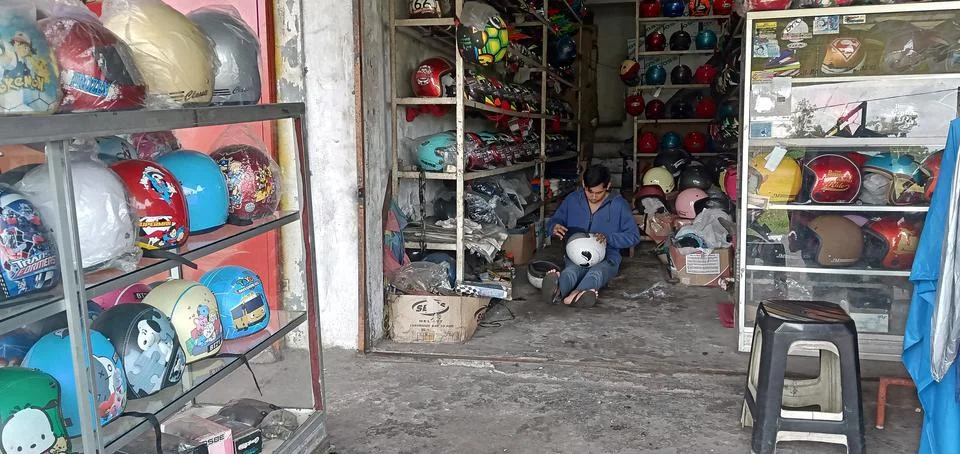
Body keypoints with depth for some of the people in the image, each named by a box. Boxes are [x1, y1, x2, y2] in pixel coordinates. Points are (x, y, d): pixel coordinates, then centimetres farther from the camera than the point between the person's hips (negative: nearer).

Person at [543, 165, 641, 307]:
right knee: (571, 271, -37)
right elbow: (554, 221, 16)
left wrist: (609, 238, -18)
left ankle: (575, 295, -74)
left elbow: (634, 236, 1)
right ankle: (556, 291, -74)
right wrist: (554, 227, -11)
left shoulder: (619, 205, 1)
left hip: (606, 257, -1)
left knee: (596, 272, -39)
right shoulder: (572, 200, 6)